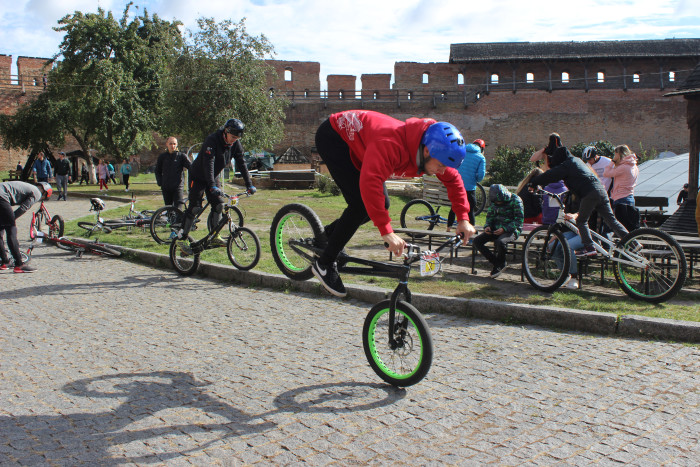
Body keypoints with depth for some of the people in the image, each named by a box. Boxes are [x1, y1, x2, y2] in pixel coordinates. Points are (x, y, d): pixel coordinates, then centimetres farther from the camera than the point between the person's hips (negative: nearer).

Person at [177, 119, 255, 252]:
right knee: (195, 207, -11)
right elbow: (208, 163, -38)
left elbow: (241, 164, -8)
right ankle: (182, 239, -5)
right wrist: (212, 186, -48)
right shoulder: (212, 140, -29)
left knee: (218, 205, -1)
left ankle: (213, 236, 12)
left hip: (212, 178, 6)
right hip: (198, 177, -6)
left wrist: (249, 185, -16)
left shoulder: (235, 144, -9)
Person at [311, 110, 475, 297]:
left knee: (382, 203, 1)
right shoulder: (391, 144, -41)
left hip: (357, 142, 8)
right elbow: (370, 182, -51)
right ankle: (324, 263, -6)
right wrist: (386, 231, -53)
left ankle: (329, 234, 19)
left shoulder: (432, 152, -15)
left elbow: (453, 180, 0)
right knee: (361, 204, -19)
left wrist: (463, 218, -9)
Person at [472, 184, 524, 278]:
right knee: (476, 241, -14)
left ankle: (501, 263, -7)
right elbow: (489, 216, 16)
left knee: (500, 242, -38)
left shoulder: (515, 200, -11)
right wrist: (487, 226, -6)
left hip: (511, 230, -6)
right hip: (496, 229, 6)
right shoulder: (494, 202, 5)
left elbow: (519, 221, -12)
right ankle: (496, 262, -4)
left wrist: (504, 229, -23)